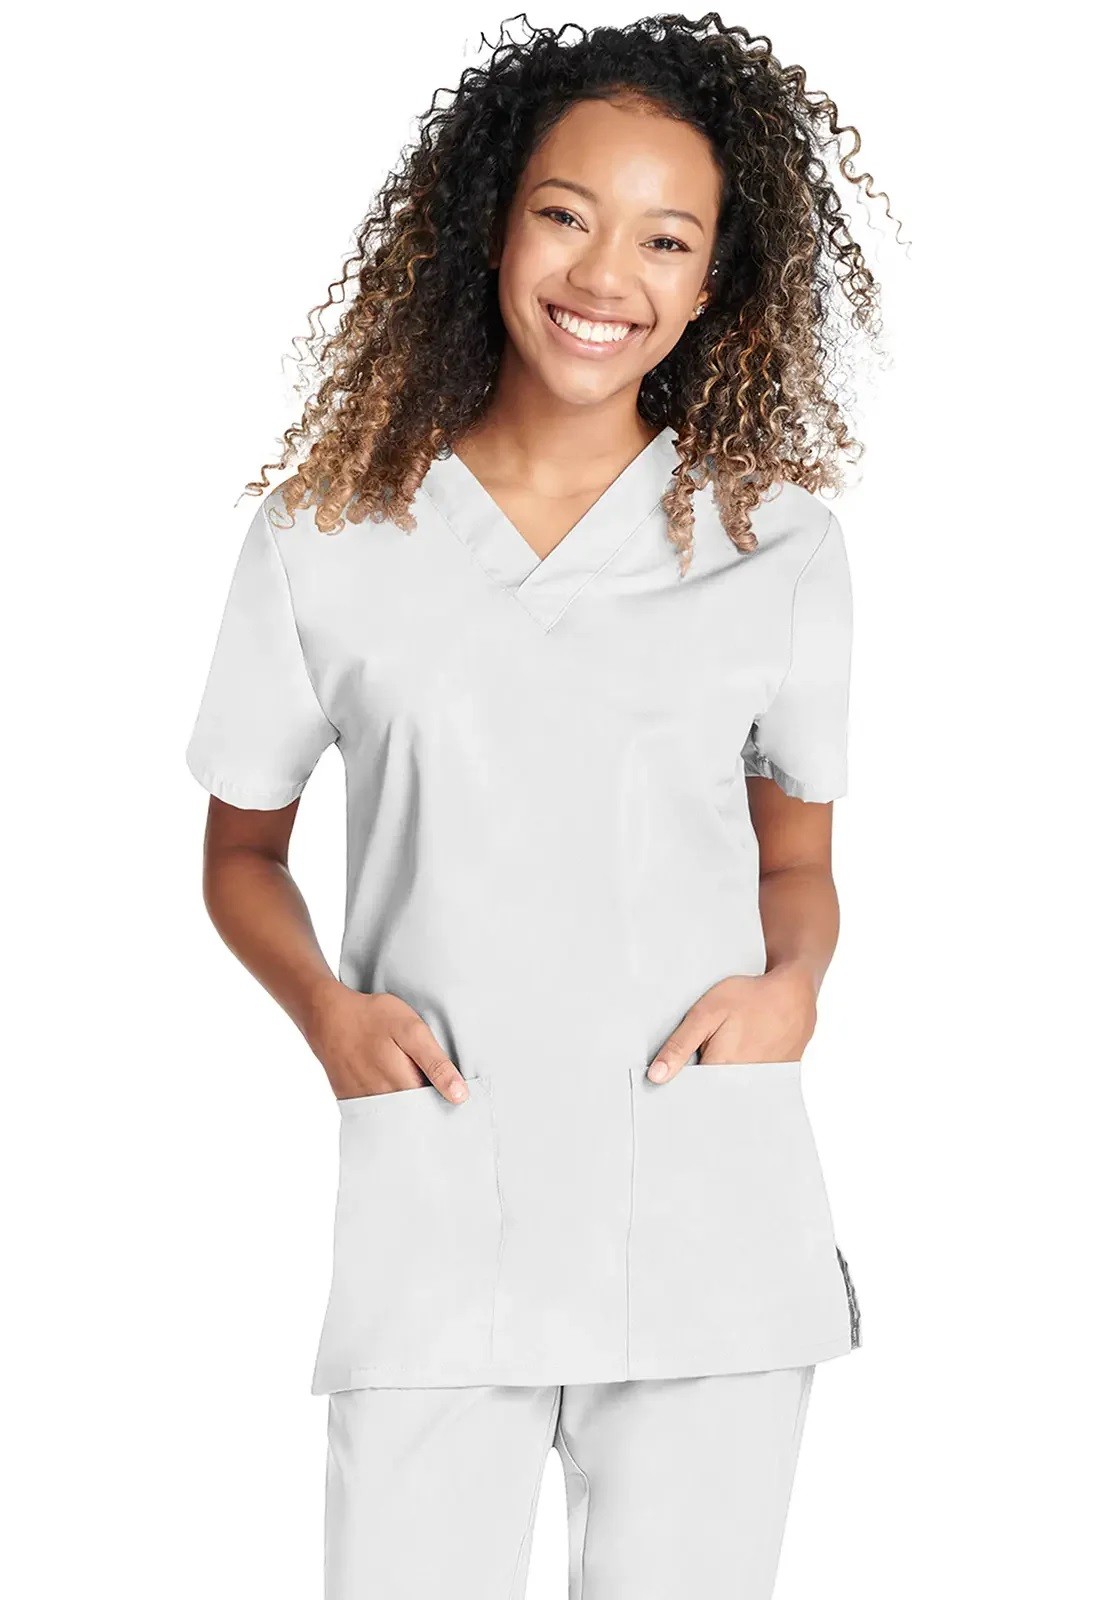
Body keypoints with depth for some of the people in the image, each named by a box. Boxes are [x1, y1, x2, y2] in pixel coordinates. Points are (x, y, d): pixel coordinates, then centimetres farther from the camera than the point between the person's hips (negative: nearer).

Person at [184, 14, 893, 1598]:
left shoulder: (776, 544, 7)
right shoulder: (326, 538, 4)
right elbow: (242, 846, 14)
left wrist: (796, 979, -5)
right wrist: (324, 1005, -5)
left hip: (713, 1218, 1)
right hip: (435, 1228, -1)